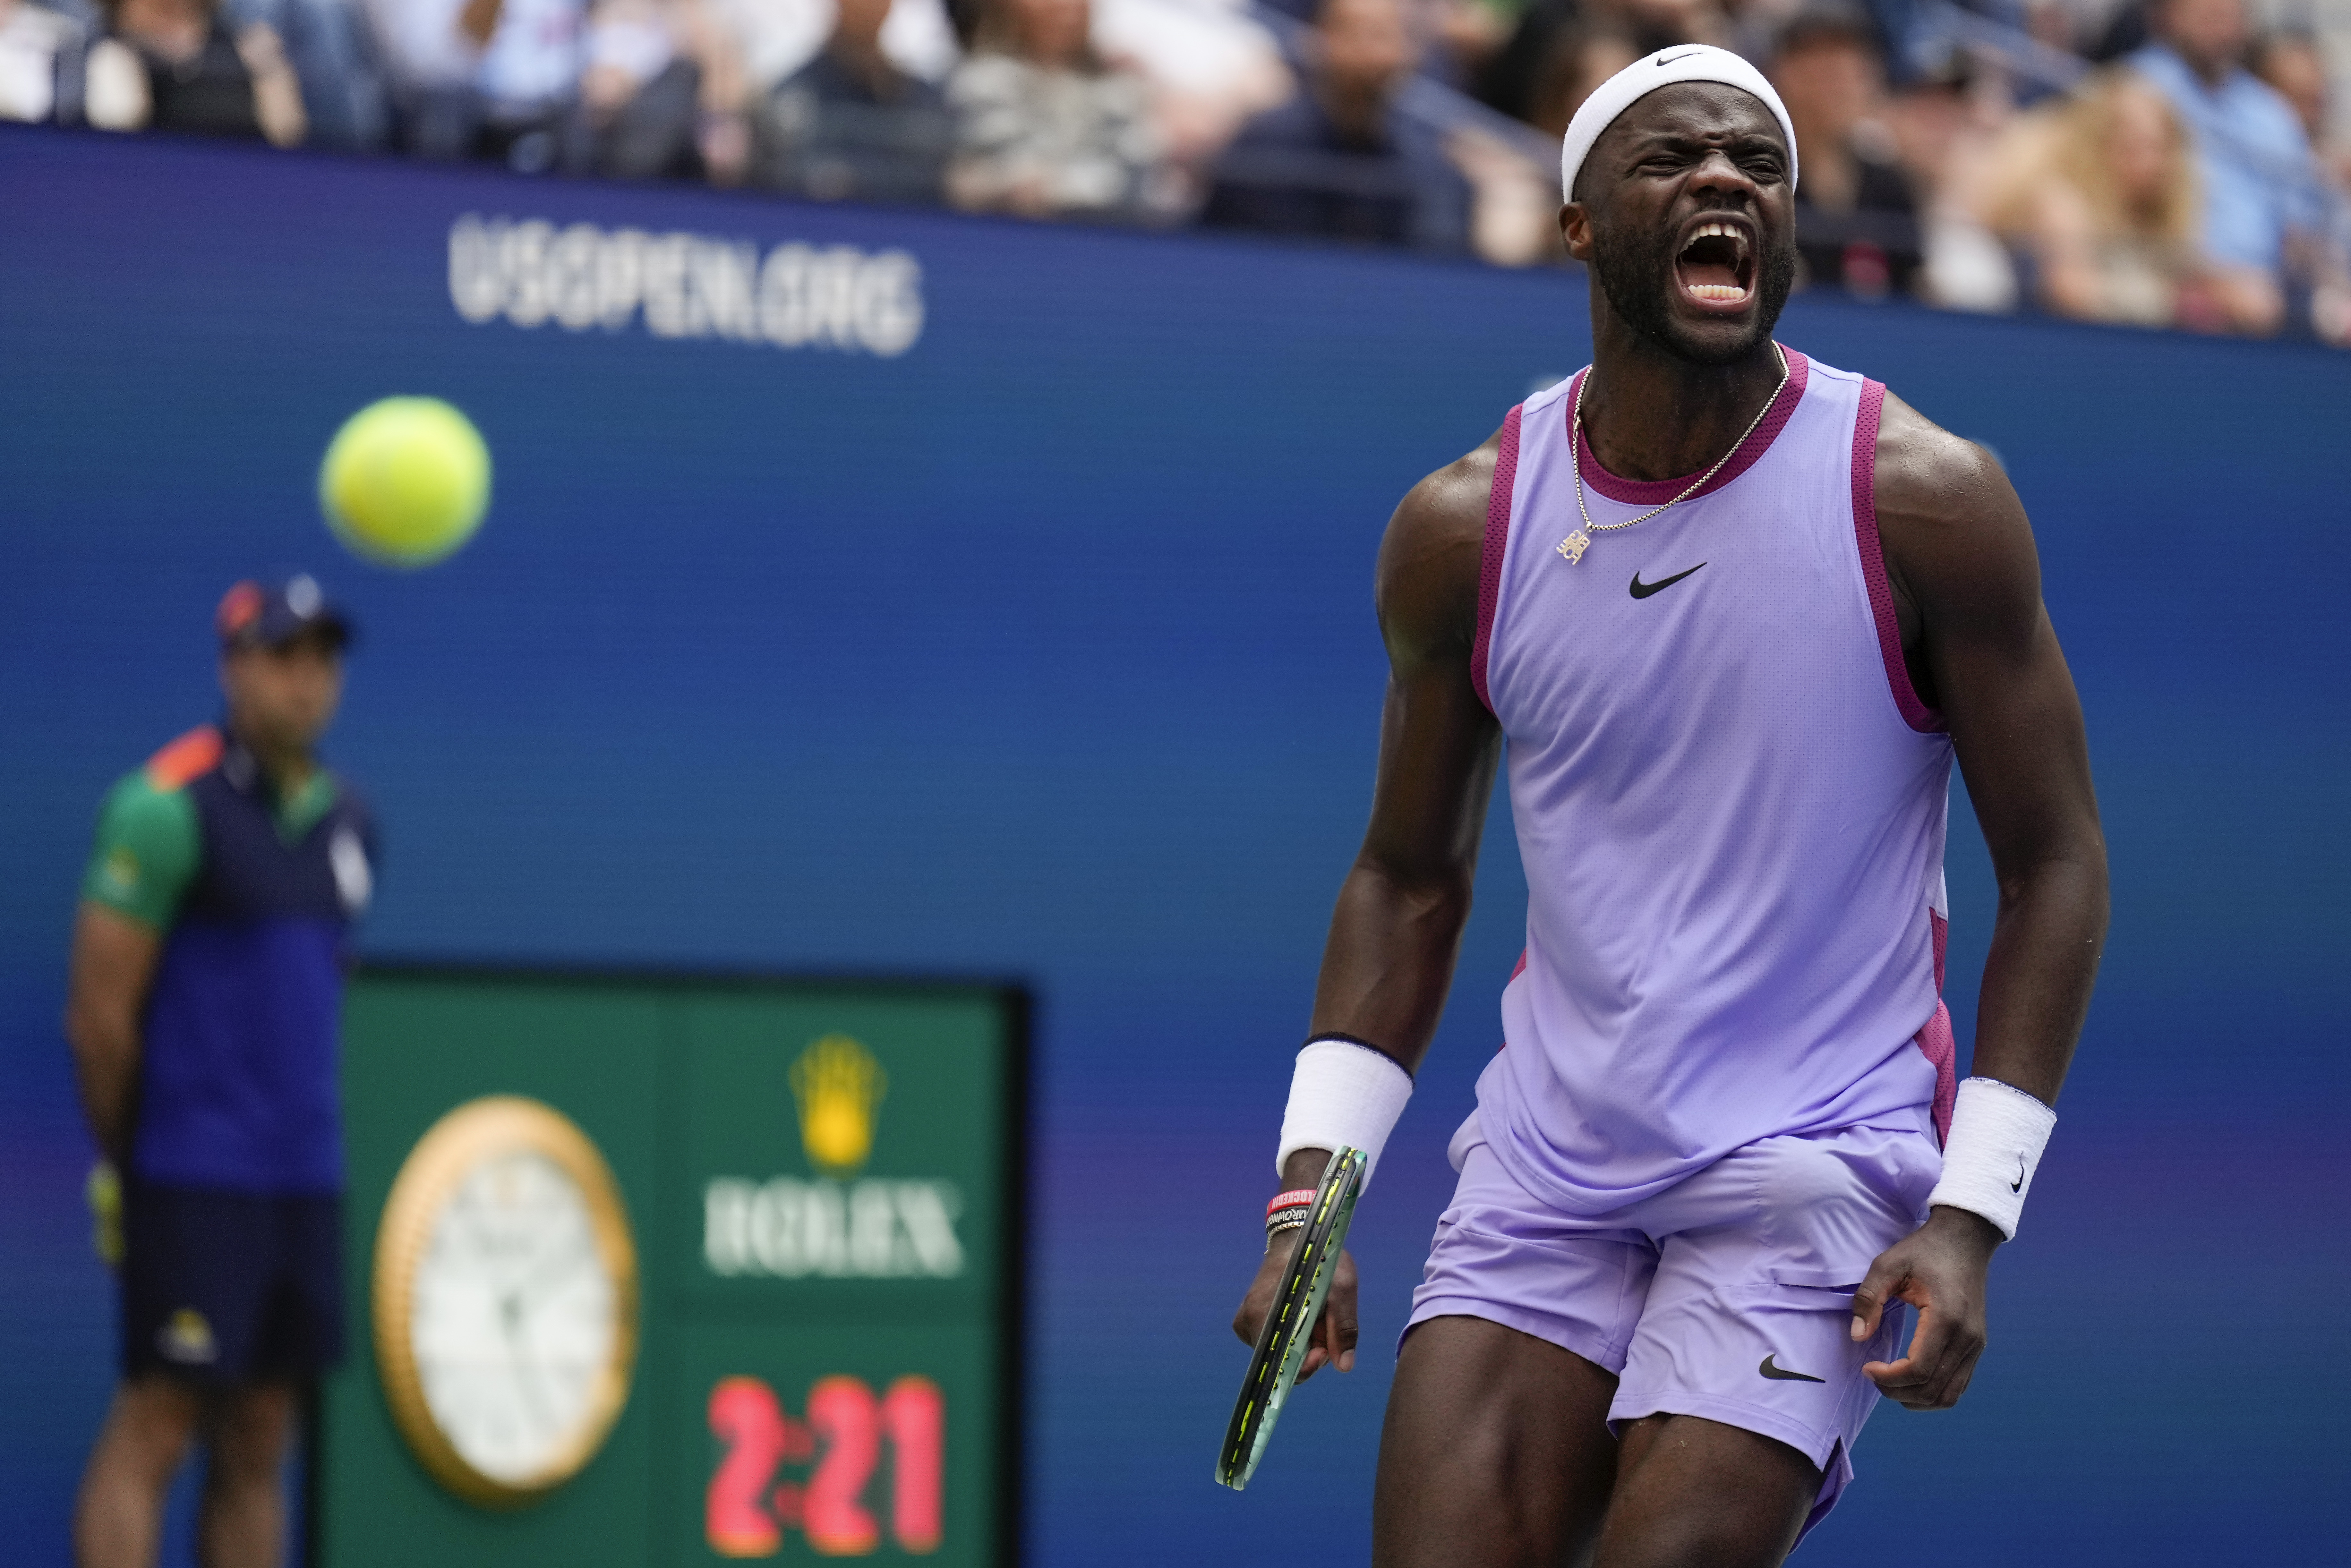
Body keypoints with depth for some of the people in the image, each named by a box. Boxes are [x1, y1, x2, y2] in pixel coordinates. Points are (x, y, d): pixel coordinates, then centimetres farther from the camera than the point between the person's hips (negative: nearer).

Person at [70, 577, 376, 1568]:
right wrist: (124, 1162, -3)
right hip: (193, 1181, -7)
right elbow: (98, 1012, -9)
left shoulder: (346, 818, 13)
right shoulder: (168, 806, -9)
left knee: (258, 1449, 7)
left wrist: (301, 1130, 16)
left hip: (304, 1180, 7)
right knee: (154, 1427, -9)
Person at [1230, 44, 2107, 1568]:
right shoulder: (1462, 531, 2)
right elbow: (1411, 881, 13)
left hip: (1818, 1169, -3)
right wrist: (1314, 1187, 1)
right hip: (1548, 1160, 3)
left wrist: (1971, 1215, -11)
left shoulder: (1927, 504, -7)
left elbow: (2053, 866, -3)